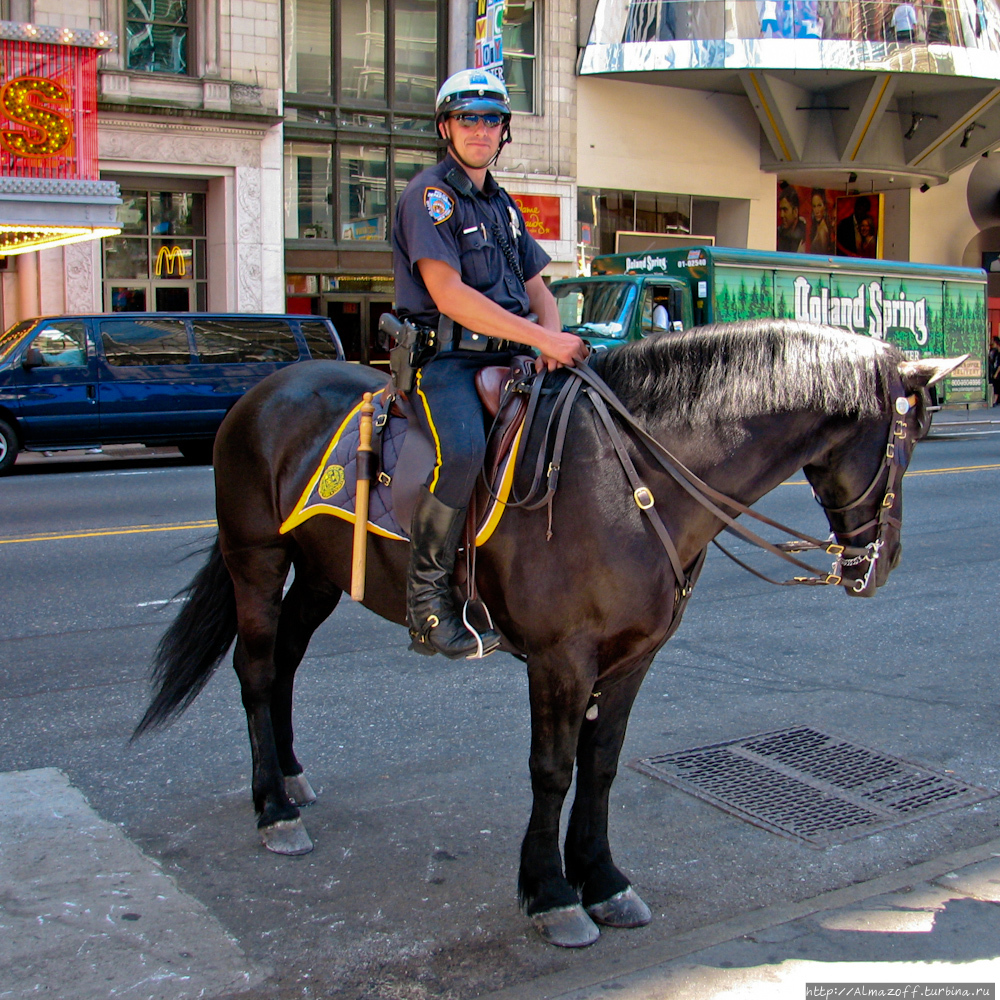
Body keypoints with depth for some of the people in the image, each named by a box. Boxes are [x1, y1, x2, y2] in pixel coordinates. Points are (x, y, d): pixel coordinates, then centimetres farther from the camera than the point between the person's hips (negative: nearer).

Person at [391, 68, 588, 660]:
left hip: (505, 358, 8)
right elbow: (448, 293, -17)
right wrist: (541, 339, -20)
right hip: (445, 359, -8)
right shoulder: (430, 196, -4)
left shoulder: (502, 205, 22)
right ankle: (428, 597, -22)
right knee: (463, 450, -35)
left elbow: (537, 289, 21)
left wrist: (554, 336, -3)